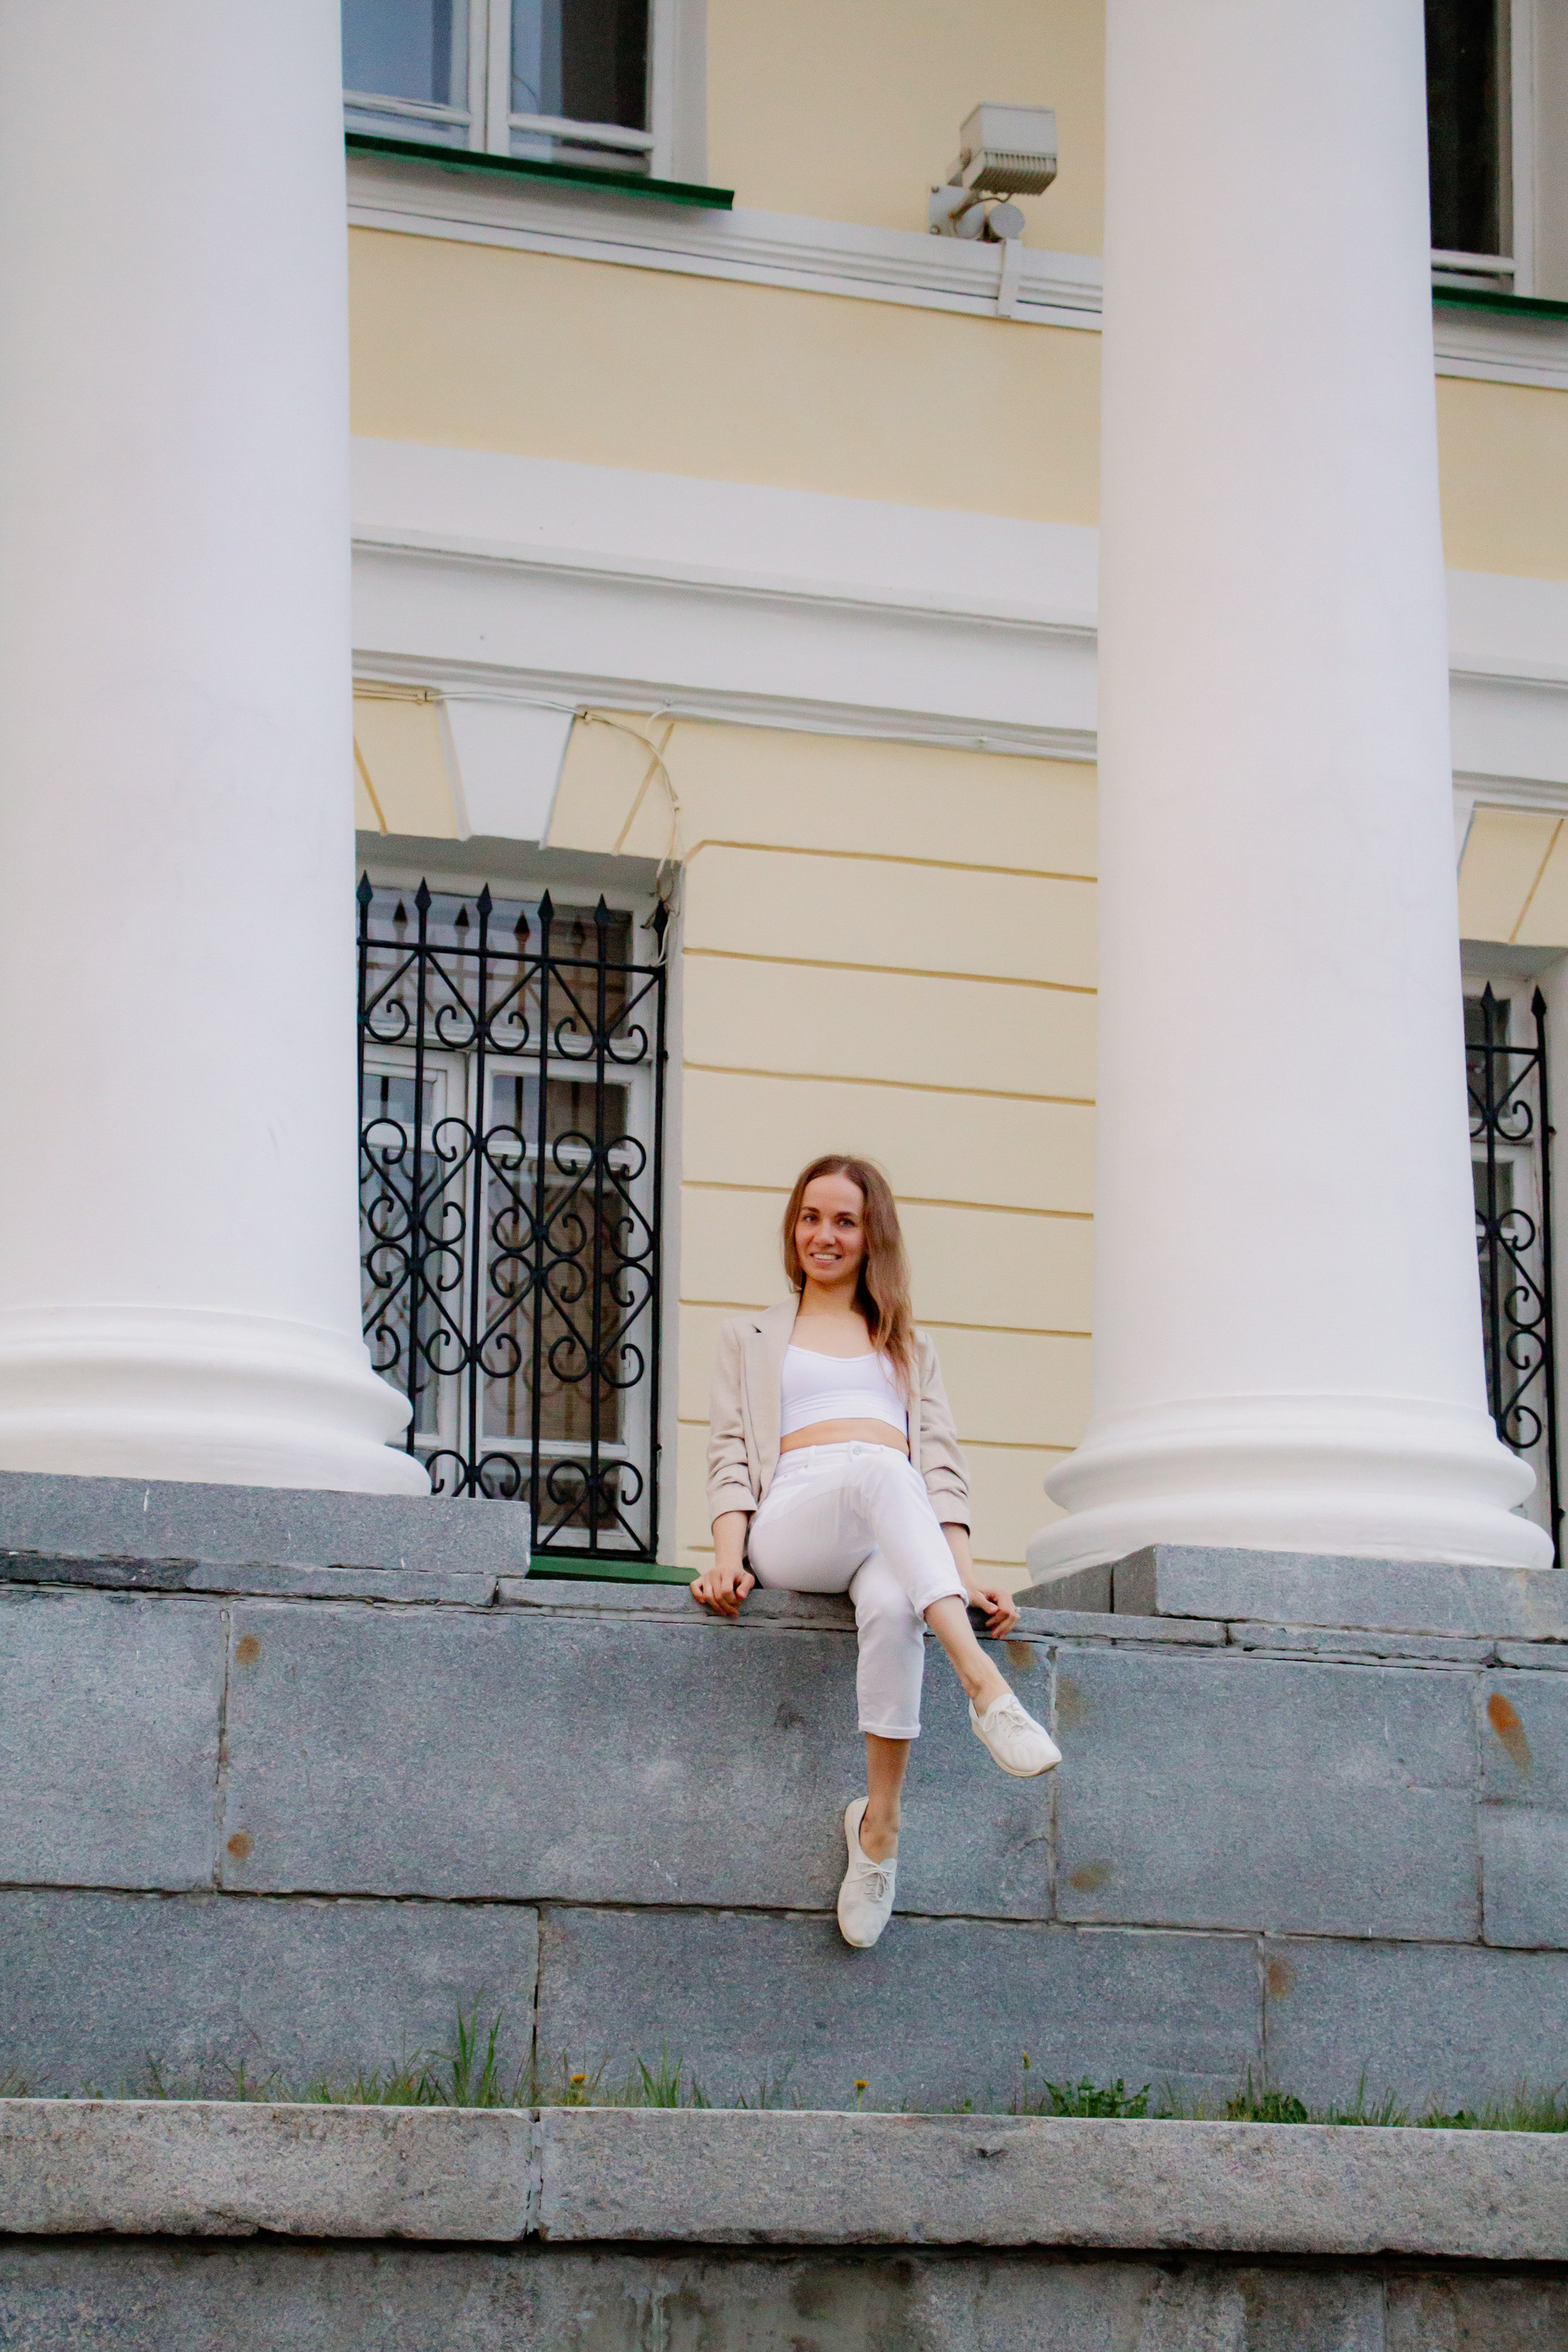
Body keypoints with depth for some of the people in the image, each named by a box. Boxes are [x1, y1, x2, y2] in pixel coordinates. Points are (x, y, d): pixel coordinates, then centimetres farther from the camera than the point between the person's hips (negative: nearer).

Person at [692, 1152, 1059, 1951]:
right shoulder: (751, 1338, 31)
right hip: (794, 1519, -1)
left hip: (902, 1528, 2)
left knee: (894, 1608, -40)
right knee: (877, 1469, -40)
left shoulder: (910, 1347, 34)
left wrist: (966, 1577, 1)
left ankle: (879, 1825, -34)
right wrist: (727, 1557, -4)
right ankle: (984, 1688, -56)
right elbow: (731, 1457, 16)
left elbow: (941, 1465, 19)